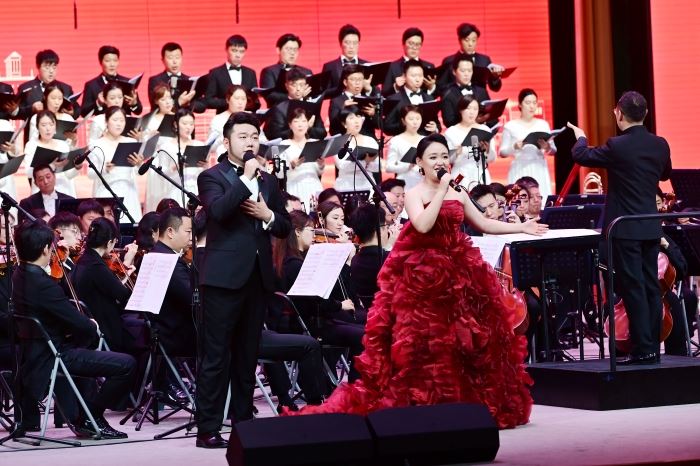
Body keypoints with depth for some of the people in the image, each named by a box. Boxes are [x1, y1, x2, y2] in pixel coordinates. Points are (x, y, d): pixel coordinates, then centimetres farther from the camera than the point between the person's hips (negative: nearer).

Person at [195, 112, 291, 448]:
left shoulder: (268, 181, 16)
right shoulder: (212, 176, -1)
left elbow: (285, 228, 14)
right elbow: (218, 210, -21)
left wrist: (268, 215, -6)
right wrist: (246, 177, -17)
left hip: (257, 278, 6)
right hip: (224, 277, -6)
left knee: (247, 357, 10)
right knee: (216, 357, -6)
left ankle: (244, 424, 15)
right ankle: (207, 429, -4)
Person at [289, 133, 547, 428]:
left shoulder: (459, 195, 12)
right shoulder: (414, 195, -4)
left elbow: (483, 224, 21)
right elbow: (423, 225, -22)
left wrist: (521, 228, 20)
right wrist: (442, 190, -17)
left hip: (459, 273, 5)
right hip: (423, 276, -5)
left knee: (467, 339, 5)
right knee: (426, 341, -7)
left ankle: (469, 404, 14)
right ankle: (423, 404, -2)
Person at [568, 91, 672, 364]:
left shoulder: (617, 146, -16)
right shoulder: (660, 145, 2)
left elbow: (581, 156, -1)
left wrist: (580, 138, 19)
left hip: (625, 229, -6)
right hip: (651, 227, 6)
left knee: (633, 289, -5)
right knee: (651, 287, 10)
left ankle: (642, 349, -6)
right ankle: (653, 346, 13)